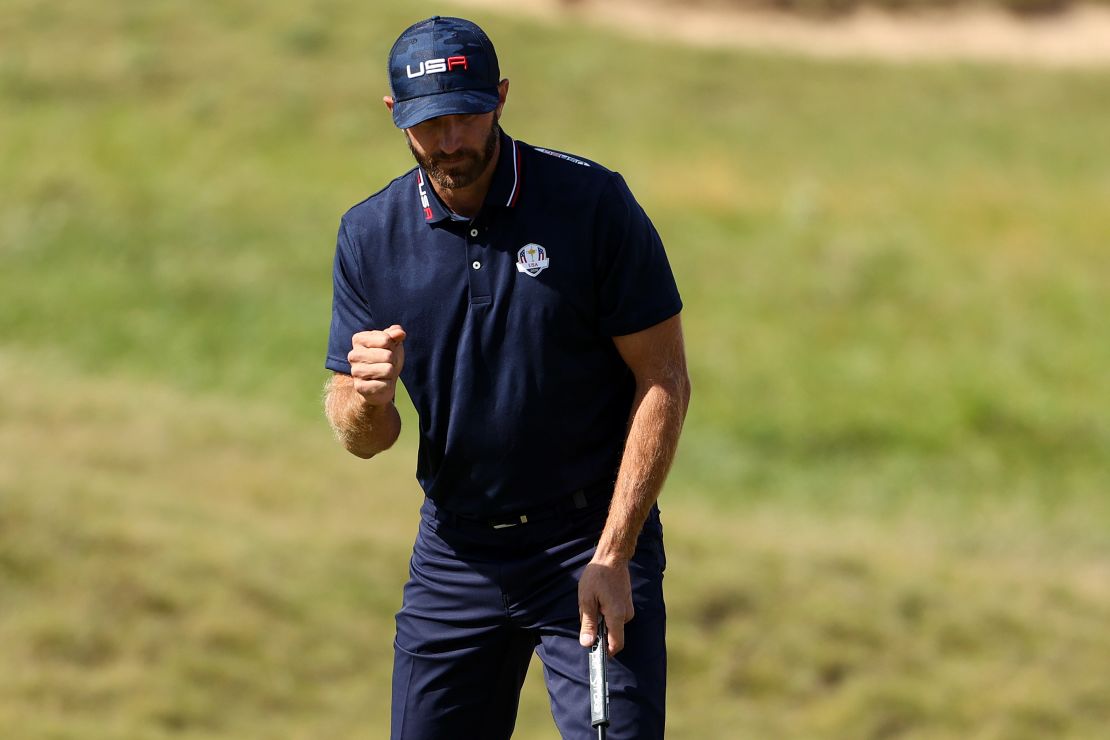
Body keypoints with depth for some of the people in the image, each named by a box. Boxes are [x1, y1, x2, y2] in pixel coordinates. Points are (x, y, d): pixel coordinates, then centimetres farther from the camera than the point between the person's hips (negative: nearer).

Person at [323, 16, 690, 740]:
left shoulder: (592, 203, -9)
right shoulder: (369, 234, 1)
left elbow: (665, 381, -7)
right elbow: (361, 439, 3)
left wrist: (612, 556, -12)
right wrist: (367, 396, -22)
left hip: (592, 545, -3)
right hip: (455, 554, 3)